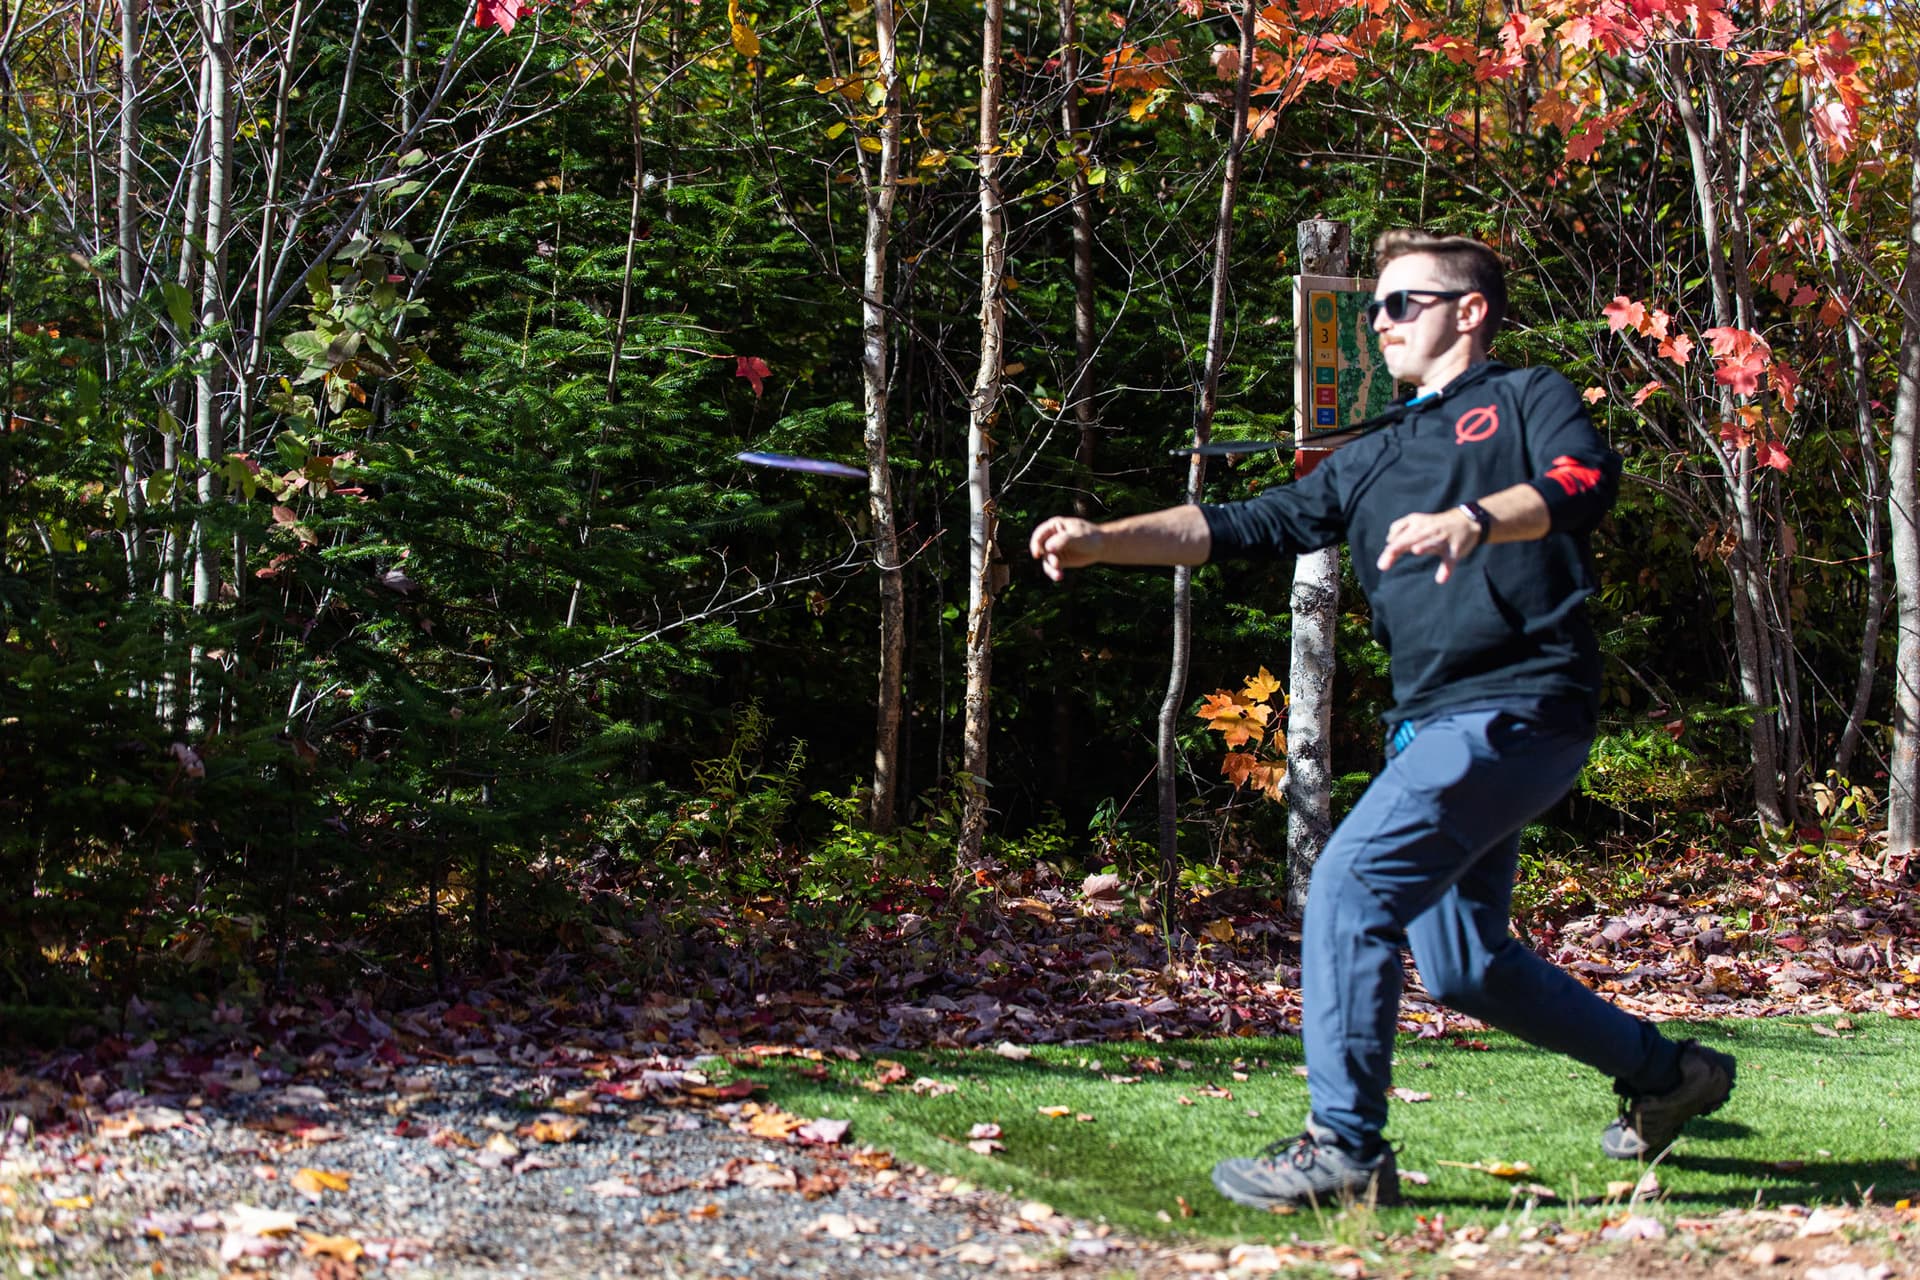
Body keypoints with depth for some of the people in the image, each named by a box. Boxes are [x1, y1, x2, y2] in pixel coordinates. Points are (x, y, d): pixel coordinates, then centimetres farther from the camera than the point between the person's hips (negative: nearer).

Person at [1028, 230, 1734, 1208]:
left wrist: (1473, 521, -37)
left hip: (1517, 706, -9)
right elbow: (1242, 526, 16)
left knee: (1350, 888, -19)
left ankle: (1345, 1148, -17)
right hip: (1435, 724, 9)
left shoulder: (1525, 400, 4)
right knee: (1461, 967, 13)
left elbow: (1587, 478, -18)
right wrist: (1103, 541, 2)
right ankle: (1665, 1073, 29)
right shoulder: (1371, 463, 25)